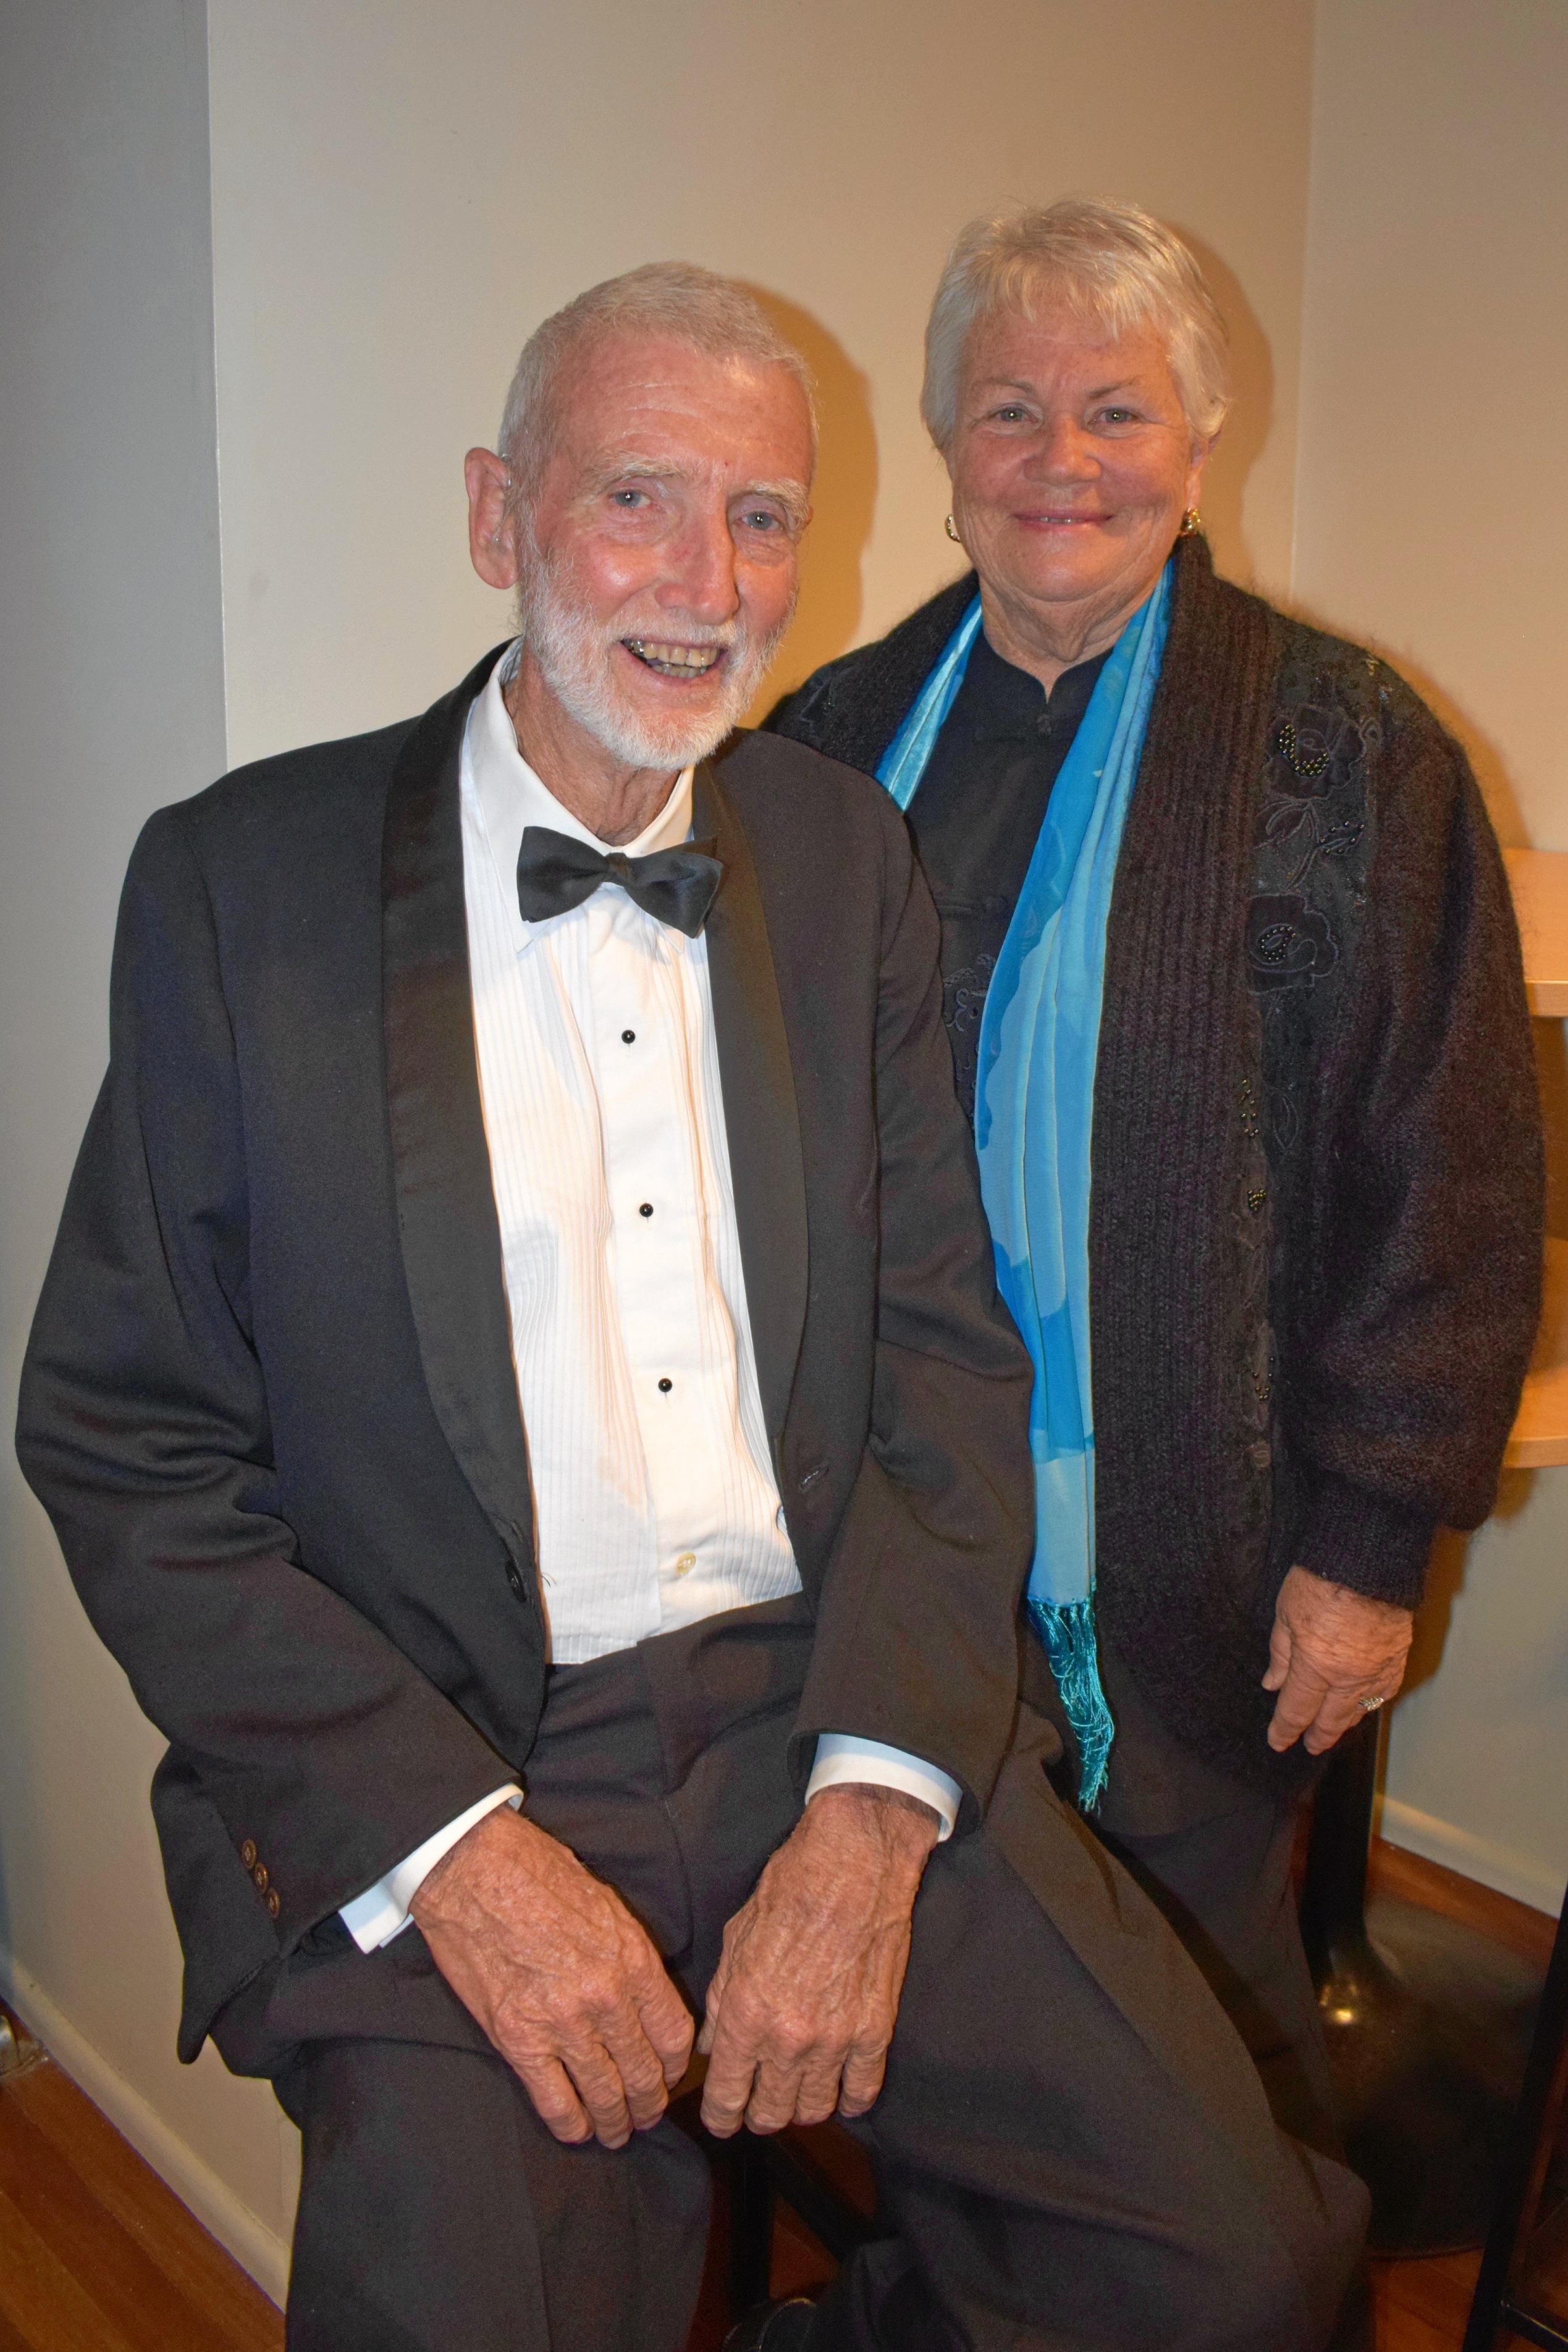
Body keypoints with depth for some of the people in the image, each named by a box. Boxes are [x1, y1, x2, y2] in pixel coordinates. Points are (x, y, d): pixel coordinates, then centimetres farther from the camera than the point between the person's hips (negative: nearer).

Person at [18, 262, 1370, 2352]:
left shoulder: (850, 859, 8)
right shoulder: (244, 878, -2)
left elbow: (947, 1351, 5)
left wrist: (871, 1815, -8)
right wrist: (461, 1850, -13)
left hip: (853, 1722, 3)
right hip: (428, 1775, -2)